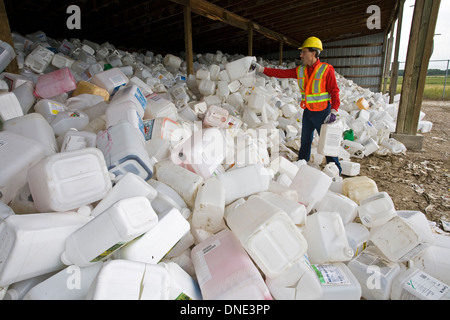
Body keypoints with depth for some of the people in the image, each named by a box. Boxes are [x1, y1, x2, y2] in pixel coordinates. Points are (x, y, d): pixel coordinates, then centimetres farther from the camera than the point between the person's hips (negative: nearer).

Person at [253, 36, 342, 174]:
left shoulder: (326, 69, -12)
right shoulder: (300, 70, 4)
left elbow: (334, 91, -12)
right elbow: (281, 73, 1)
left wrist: (333, 111, -20)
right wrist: (261, 68, -4)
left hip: (322, 113, -6)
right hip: (307, 112, 6)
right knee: (305, 141, 16)